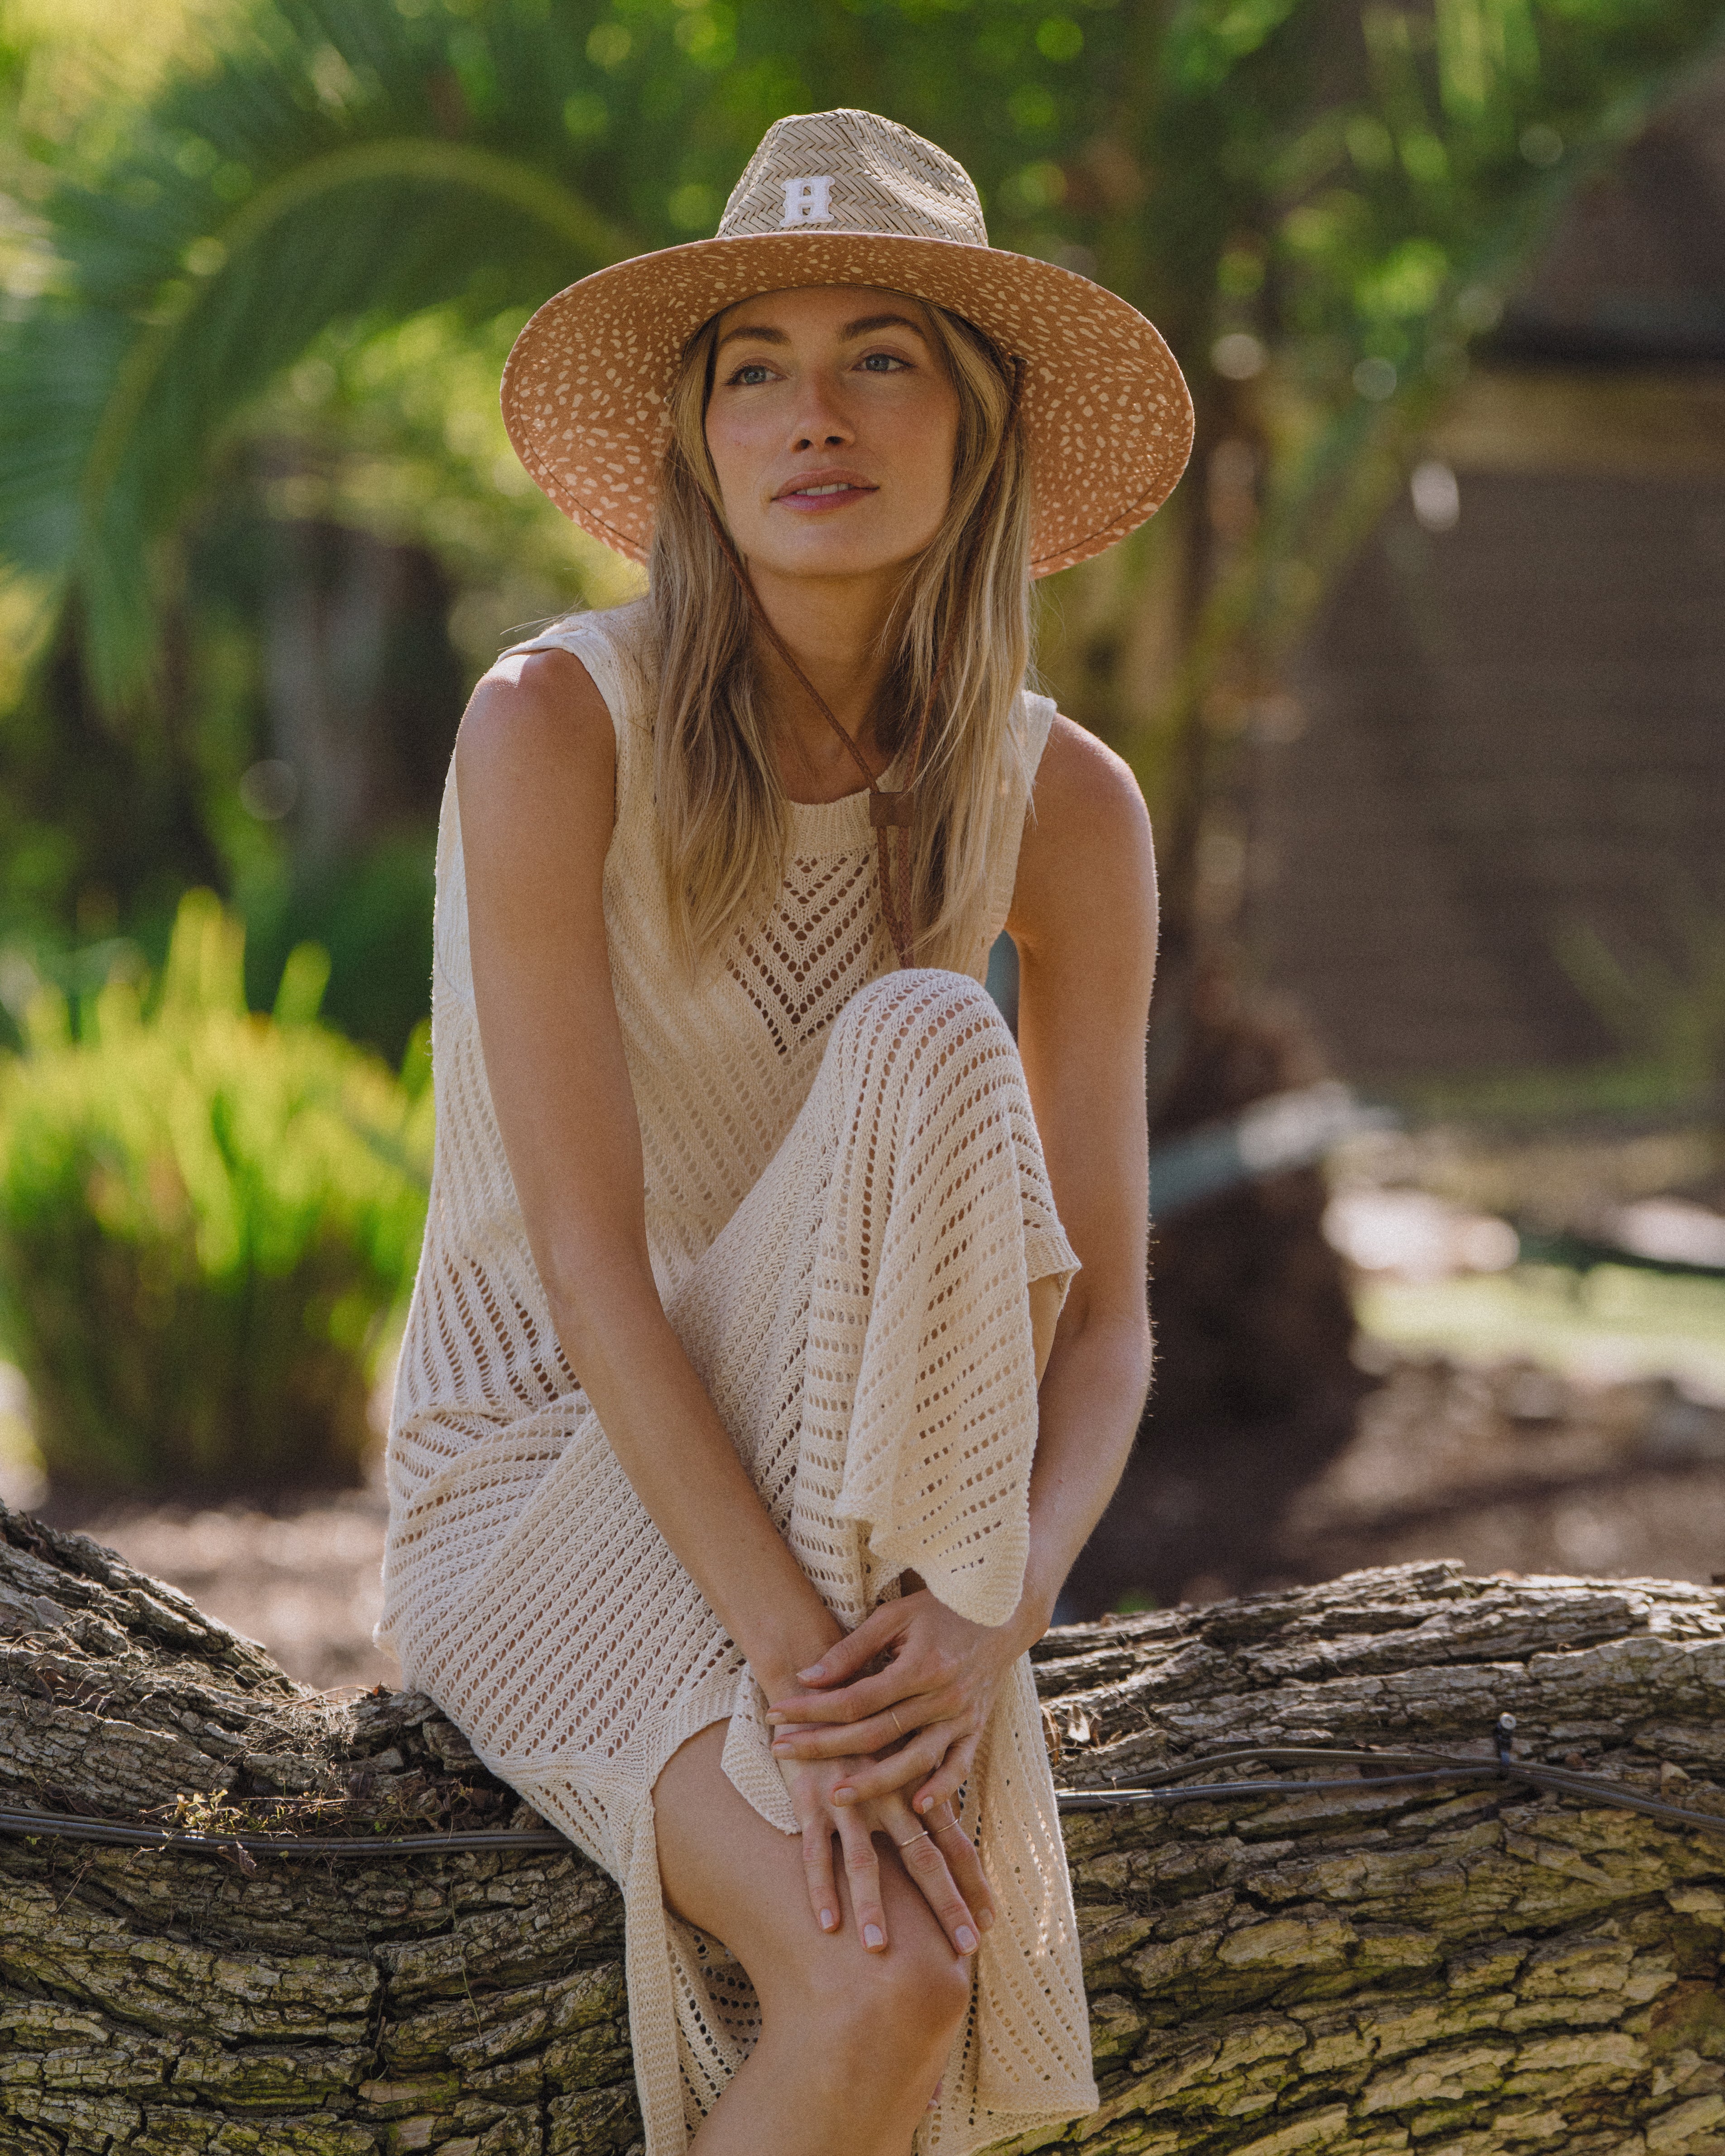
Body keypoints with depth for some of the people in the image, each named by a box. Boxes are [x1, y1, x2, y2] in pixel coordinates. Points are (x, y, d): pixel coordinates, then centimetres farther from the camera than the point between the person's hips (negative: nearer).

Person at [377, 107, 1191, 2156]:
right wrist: (803, 1669, -31)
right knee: (878, 1980, -33)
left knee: (930, 1052, -30)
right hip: (533, 1486, -4)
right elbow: (588, 1258, -23)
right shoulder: (551, 727, -18)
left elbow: (1104, 1320, -5)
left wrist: (994, 1617, -26)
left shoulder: (1062, 807, -6)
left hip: (836, 1475, 4)